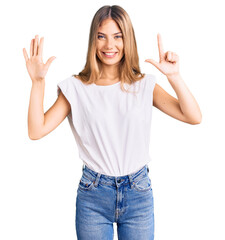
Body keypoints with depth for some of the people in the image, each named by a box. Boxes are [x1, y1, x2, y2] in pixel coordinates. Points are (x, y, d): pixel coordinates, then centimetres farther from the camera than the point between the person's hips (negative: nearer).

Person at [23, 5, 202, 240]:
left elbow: (194, 117, -9)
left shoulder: (144, 85, -1)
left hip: (138, 193, 1)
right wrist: (38, 81, -18)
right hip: (93, 195, -1)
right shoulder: (76, 88, -3)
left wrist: (173, 76, -21)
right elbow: (36, 131, -10)